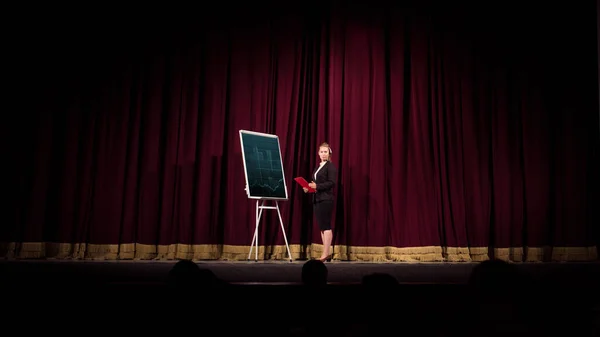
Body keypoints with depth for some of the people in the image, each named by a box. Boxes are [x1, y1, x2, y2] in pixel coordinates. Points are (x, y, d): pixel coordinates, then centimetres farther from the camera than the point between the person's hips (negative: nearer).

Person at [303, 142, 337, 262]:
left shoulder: (331, 166, -5)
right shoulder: (318, 167, 18)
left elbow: (332, 183, -15)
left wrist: (317, 186, -21)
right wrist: (309, 188, 4)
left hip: (326, 199, -8)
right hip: (317, 199, 8)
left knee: (326, 226, -8)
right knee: (322, 227, 8)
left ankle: (325, 254, -6)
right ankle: (328, 253, 13)